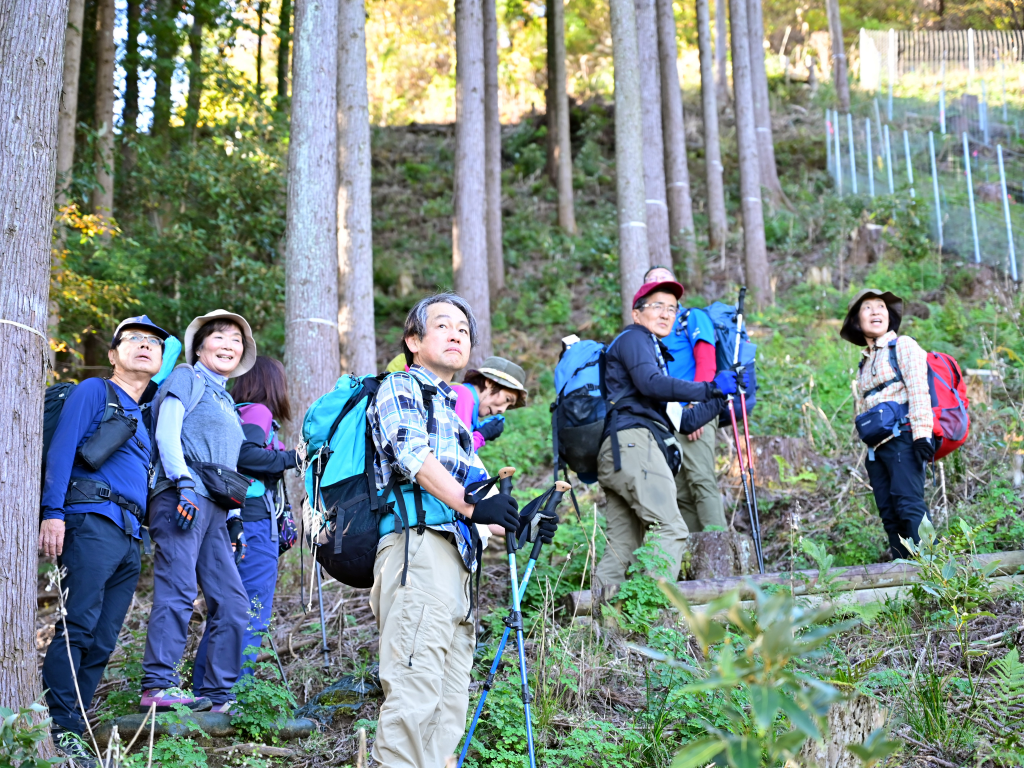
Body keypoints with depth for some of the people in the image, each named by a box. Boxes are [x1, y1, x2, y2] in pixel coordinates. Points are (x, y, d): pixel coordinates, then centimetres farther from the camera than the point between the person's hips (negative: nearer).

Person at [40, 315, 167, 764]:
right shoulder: (94, 391, 5)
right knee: (79, 625, -16)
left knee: (103, 640, 4)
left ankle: (73, 730, 6)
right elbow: (61, 449, -6)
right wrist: (53, 512, -17)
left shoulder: (142, 416, 27)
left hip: (130, 539, 8)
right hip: (93, 520, -8)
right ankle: (58, 727, -15)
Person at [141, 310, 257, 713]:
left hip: (214, 510, 8)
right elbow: (167, 433, -7)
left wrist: (234, 518, 20)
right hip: (183, 497, -8)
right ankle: (157, 686, -19)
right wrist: (185, 487, -17)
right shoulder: (187, 379, 7)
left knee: (232, 602, 2)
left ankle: (217, 695, 6)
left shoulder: (226, 401, 29)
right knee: (177, 589, -17)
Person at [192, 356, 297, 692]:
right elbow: (245, 453, -21)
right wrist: (291, 457, -12)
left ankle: (202, 689, 18)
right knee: (254, 613, -6)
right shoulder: (257, 412, -6)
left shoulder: (234, 412, 19)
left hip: (231, 523, 9)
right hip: (255, 521, -9)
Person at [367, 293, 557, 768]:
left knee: (449, 707, 6)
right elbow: (411, 453, -12)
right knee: (414, 695, -17)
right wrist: (470, 505, -22)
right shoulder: (400, 387, 6)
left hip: (455, 560, 9)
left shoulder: (451, 412, 31)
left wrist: (515, 522, 15)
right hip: (418, 548, -9)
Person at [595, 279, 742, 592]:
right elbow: (650, 383, -13)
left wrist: (722, 397, 24)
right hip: (632, 442, -10)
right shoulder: (633, 338, 9)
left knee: (621, 548, 3)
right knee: (671, 530, -18)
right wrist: (709, 388, -9)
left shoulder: (656, 355, 37)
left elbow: (685, 423, 32)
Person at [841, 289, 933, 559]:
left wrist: (921, 433, -19)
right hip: (876, 444, 7)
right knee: (889, 514, 0)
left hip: (903, 438, -7)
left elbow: (918, 390, -8)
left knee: (908, 504, -20)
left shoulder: (903, 345, 4)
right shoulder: (865, 362, 24)